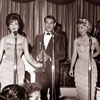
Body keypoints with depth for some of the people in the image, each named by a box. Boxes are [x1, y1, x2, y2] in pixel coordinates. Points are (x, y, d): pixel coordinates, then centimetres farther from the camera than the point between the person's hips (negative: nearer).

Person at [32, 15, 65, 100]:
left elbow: (62, 54, 1)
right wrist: (37, 56, -7)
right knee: (41, 92, -1)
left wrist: (49, 57, -13)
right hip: (40, 69, 2)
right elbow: (33, 52, 15)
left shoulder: (58, 38, 9)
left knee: (54, 93, -4)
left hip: (53, 69, -2)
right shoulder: (38, 37, 19)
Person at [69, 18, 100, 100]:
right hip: (80, 66, 2)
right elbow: (74, 55, 4)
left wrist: (91, 56, 0)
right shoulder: (76, 41, 2)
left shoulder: (93, 40, -3)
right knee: (80, 88, 6)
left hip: (91, 65, -2)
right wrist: (71, 68, 2)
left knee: (90, 89, -1)